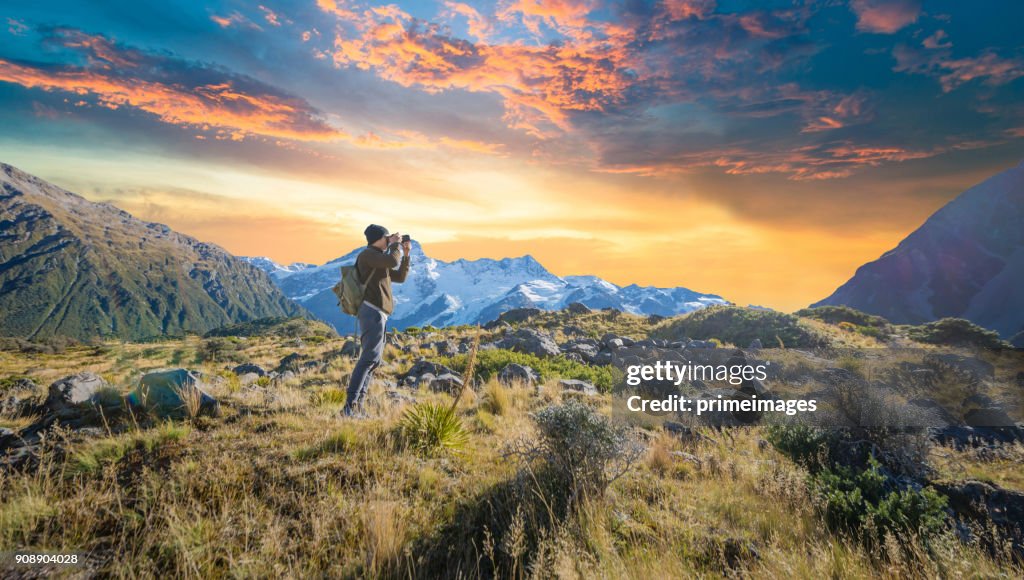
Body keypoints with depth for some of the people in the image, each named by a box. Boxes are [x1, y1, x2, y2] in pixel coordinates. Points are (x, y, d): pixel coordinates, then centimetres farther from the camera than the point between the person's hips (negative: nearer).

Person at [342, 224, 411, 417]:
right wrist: (395, 244, -2)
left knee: (373, 360, 9)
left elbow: (400, 277, 26)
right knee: (370, 358, -19)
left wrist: (406, 254, 18)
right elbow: (392, 261, -20)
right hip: (373, 311, -11)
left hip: (377, 314, 11)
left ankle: (357, 406, 9)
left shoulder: (379, 260, 25)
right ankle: (350, 405, -23)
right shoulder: (367, 254, -4)